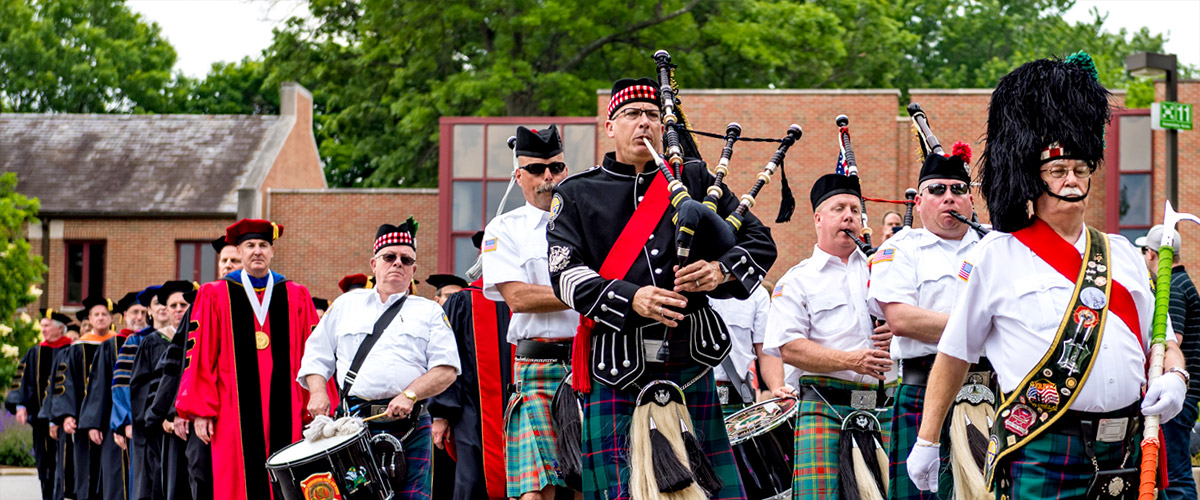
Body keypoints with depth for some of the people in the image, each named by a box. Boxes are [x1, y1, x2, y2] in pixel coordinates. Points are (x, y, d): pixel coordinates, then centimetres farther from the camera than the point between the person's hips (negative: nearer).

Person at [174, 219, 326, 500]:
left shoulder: (296, 297, 12)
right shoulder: (215, 296, 8)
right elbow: (200, 357, 5)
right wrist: (200, 411, -2)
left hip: (284, 411, 1)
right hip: (235, 413, -1)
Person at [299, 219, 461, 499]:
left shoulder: (429, 312, 15)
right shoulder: (346, 305, 21)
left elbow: (447, 369, 5)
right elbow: (316, 355, 19)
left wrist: (410, 395, -11)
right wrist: (318, 392, 0)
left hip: (410, 426, -1)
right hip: (353, 424, 1)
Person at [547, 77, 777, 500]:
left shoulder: (694, 180, 15)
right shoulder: (576, 194, 9)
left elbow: (760, 241, 13)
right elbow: (565, 273, -4)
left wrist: (721, 270, -9)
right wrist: (632, 299, -19)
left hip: (690, 360, 2)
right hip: (617, 367, -2)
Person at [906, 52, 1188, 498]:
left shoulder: (1122, 254, 15)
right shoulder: (997, 255, 2)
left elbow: (1162, 340, 19)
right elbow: (952, 356, 6)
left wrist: (1173, 378, -4)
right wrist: (926, 442, 6)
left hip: (1126, 451, 4)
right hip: (1040, 457, -4)